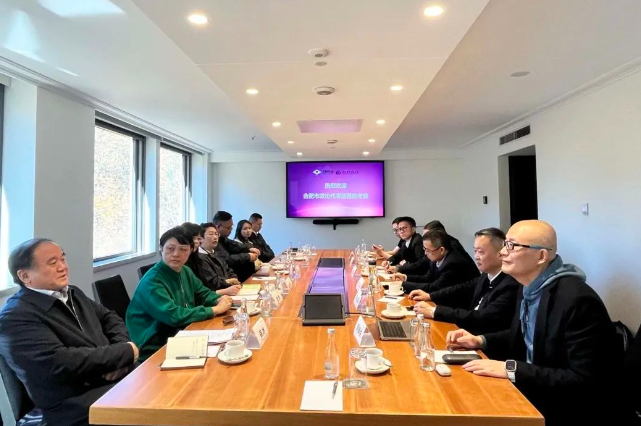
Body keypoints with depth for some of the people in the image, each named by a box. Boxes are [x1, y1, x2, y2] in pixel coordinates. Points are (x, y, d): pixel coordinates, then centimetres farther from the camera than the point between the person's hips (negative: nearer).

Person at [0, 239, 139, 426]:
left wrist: (120, 353, -4)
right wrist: (125, 352, -14)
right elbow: (61, 362, -21)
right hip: (77, 403, -8)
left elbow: (109, 318, 17)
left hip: (118, 378, 8)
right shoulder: (15, 317, -12)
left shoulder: (72, 293, 12)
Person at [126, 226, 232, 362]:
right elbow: (174, 316, -29)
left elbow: (203, 293, 17)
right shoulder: (152, 281, -21)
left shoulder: (185, 271, 3)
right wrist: (214, 310, -22)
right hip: (155, 349, -7)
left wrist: (219, 300, -6)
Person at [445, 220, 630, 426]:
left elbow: (584, 381, -27)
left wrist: (511, 369, -28)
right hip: (535, 393, 7)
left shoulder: (577, 300, -26)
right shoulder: (529, 288, 1)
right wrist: (480, 341, 0)